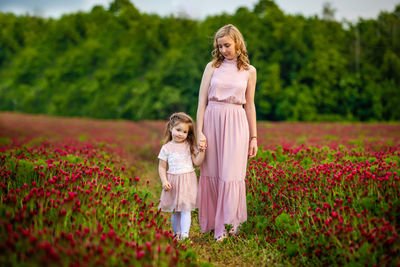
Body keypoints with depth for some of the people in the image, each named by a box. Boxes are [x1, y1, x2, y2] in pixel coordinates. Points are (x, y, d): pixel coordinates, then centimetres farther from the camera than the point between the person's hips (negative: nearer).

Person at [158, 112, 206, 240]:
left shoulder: (190, 146, 4)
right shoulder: (166, 148, 2)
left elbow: (197, 162, 0)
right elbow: (162, 167, 4)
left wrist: (202, 151, -13)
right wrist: (164, 181, -9)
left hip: (187, 181, -1)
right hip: (173, 182, 1)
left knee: (185, 209, -8)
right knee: (175, 211, 9)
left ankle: (184, 234, -13)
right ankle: (176, 234, 21)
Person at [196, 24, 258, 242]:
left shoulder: (249, 71, 7)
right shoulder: (212, 67, 5)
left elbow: (249, 105, 11)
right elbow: (202, 101, 3)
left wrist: (254, 137, 9)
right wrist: (199, 132, -5)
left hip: (236, 124, -1)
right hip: (212, 120, 1)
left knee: (231, 174, -3)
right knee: (211, 173, 5)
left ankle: (227, 224, 8)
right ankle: (211, 221, 19)